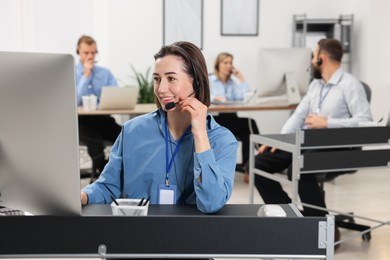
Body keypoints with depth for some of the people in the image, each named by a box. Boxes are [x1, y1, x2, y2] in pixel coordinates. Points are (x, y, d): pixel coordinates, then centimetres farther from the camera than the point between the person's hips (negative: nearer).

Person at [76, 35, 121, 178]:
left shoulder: (105, 73, 12)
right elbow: (75, 101, -12)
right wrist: (86, 75, -11)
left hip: (103, 118, 3)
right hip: (81, 120, -3)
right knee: (96, 140, -36)